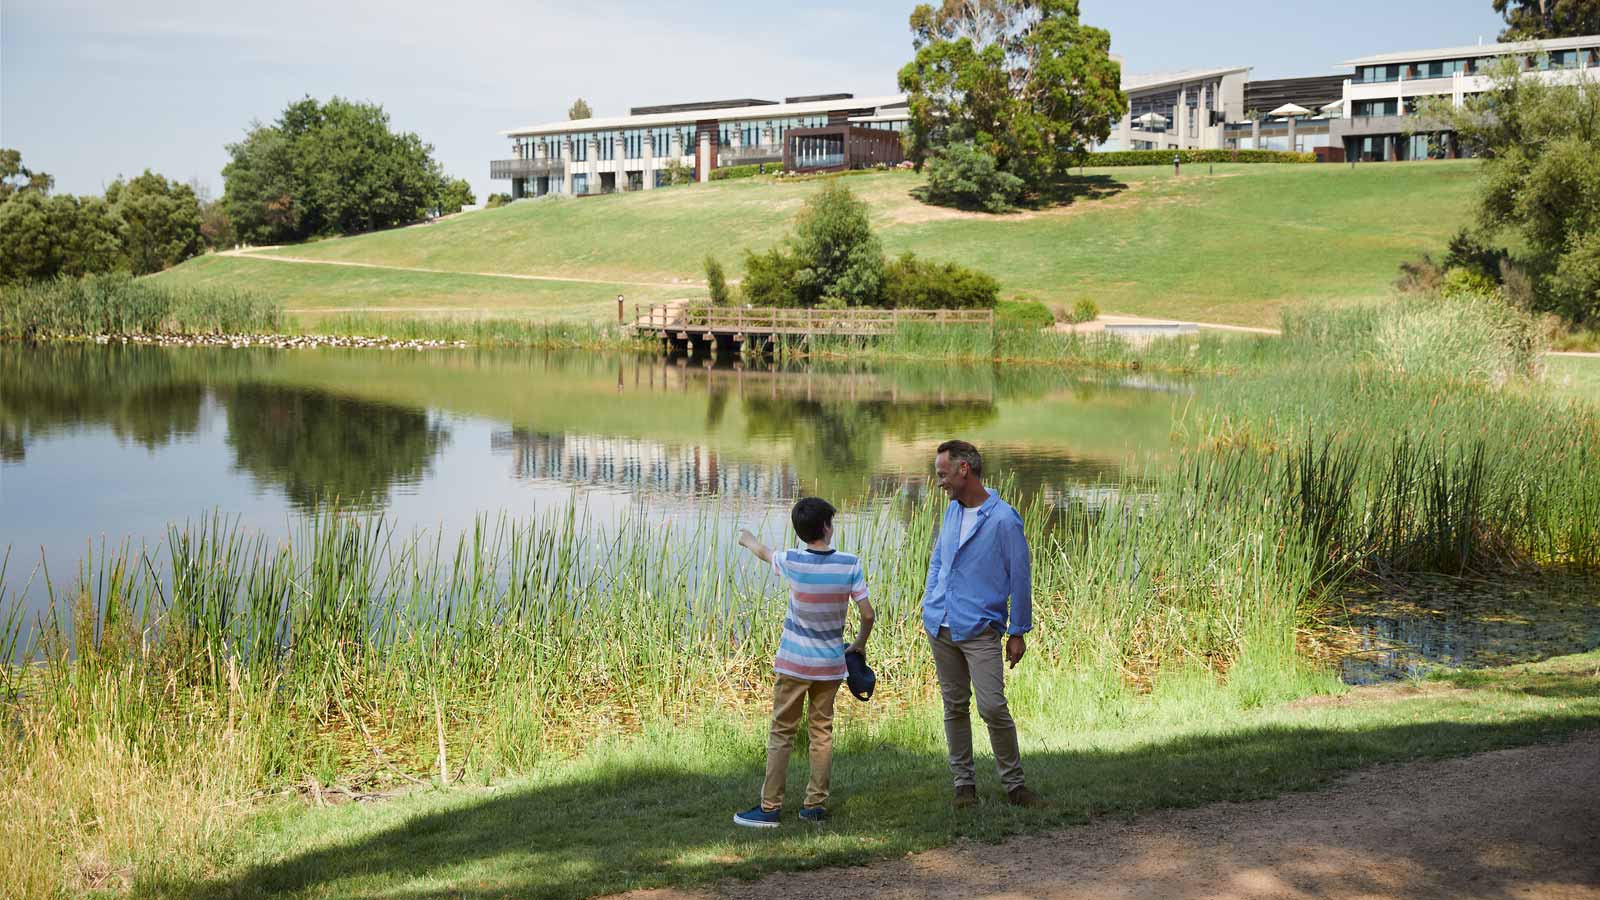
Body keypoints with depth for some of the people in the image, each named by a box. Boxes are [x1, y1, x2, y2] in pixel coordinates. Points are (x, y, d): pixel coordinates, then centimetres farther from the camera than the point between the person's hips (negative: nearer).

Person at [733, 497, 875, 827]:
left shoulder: (792, 562, -9)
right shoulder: (850, 565, -8)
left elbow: (764, 553, 13)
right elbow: (867, 614, -8)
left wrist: (747, 539, 36)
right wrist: (860, 644, 12)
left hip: (793, 663, -1)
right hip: (830, 664, 1)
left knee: (781, 733, 4)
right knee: (822, 731, 11)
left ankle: (770, 807, 5)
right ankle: (816, 804, 14)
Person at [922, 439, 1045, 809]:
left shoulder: (1004, 519, -12)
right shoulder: (952, 511, 9)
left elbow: (1020, 577, -7)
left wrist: (1018, 632, -4)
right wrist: (929, 607, 13)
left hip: (980, 630, -6)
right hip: (940, 626, 6)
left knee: (993, 707, -11)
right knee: (955, 706, 10)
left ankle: (1014, 784, 1)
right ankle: (964, 782, 18)